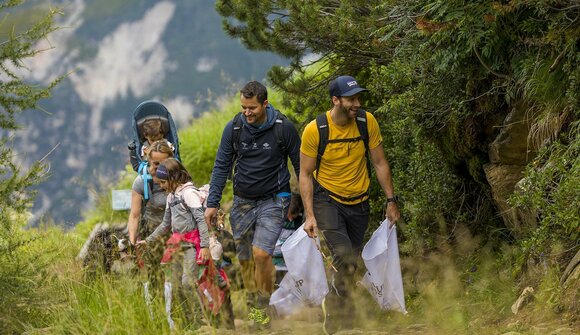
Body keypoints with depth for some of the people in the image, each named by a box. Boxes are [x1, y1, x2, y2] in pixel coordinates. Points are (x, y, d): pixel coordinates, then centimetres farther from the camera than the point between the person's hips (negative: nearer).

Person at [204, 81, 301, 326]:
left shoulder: (283, 128, -10)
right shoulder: (234, 128, -4)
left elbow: (300, 165, 1)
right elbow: (222, 166, 3)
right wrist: (212, 203, -1)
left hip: (273, 200, -4)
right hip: (243, 201, 4)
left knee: (261, 253, -19)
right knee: (244, 258, 8)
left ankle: (264, 308, -2)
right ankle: (252, 302, 28)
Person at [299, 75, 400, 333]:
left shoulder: (367, 122, -9)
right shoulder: (315, 130, -16)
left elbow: (379, 163, 3)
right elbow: (305, 174, -9)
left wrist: (391, 201, 2)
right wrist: (310, 215, -15)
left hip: (359, 203, 4)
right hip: (327, 200, -4)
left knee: (351, 263, 9)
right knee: (343, 256, -21)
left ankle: (336, 311, 26)